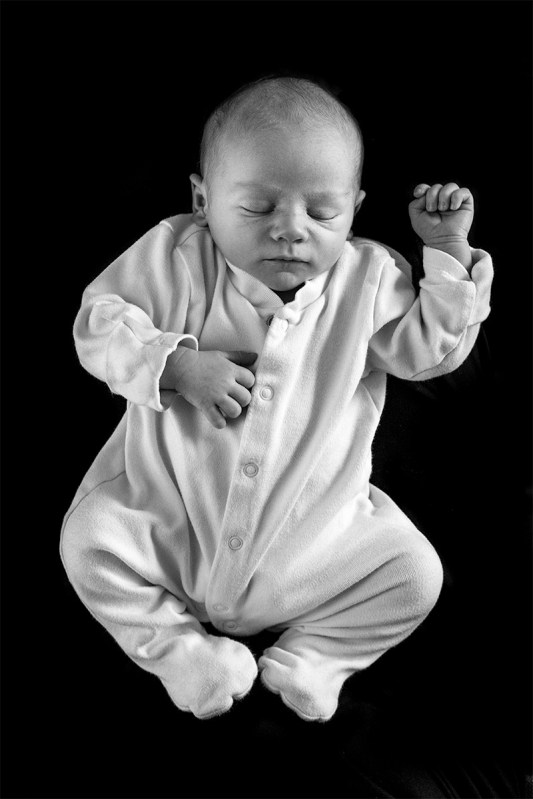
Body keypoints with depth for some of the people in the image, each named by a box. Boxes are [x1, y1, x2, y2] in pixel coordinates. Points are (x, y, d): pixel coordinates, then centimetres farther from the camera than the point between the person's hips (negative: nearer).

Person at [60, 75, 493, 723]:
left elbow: (428, 349, 1)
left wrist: (448, 248, -6)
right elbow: (97, 322, -7)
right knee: (88, 538, -16)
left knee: (415, 573, -9)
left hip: (312, 525, 1)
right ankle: (179, 648, 6)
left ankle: (310, 656, 11)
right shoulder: (176, 257, -7)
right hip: (173, 512, 0)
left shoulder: (369, 277, -3)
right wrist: (177, 363, -24)